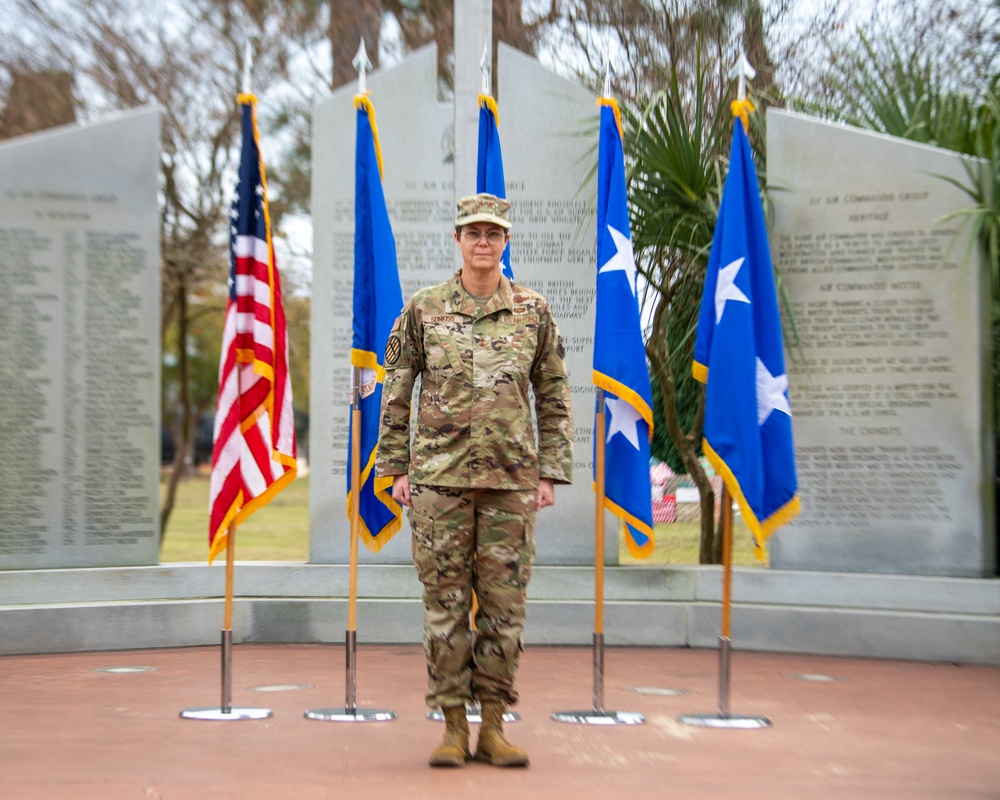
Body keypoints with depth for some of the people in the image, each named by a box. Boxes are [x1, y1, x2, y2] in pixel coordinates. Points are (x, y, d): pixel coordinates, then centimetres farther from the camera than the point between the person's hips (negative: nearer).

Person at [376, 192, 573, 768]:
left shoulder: (533, 311, 5)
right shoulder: (424, 310, 3)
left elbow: (554, 398, 9)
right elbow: (396, 394, 7)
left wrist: (550, 473, 3)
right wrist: (396, 469, 3)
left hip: (511, 479, 1)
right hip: (439, 477, -1)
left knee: (505, 604, 3)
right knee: (446, 602, 2)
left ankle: (494, 728, 13)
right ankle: (454, 727, 11)